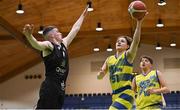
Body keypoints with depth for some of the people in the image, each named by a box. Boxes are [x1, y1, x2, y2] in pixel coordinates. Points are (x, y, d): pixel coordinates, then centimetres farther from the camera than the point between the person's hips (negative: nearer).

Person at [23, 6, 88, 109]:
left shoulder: (64, 44, 18)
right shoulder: (48, 45, -6)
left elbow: (75, 29, 29)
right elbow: (37, 44, -28)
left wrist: (83, 15, 37)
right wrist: (29, 35, -50)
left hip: (61, 88, 9)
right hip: (49, 88, -9)